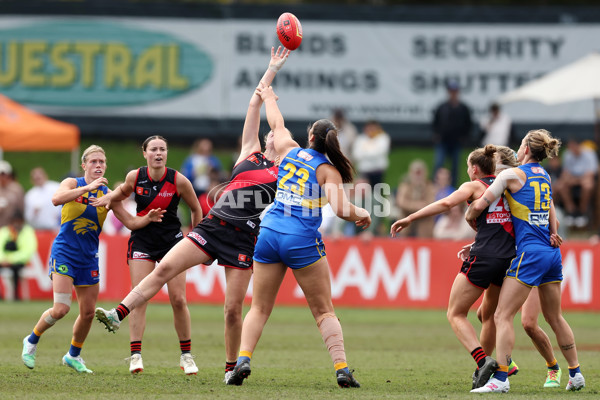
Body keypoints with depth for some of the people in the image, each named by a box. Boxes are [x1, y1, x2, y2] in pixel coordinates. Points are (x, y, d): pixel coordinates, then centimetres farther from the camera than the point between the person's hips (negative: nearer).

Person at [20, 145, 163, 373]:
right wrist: (88, 187, -34)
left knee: (88, 312, 7)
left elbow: (131, 222, 3)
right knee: (61, 309, -17)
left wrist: (148, 218, -17)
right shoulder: (73, 184, -6)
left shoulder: (107, 194, 4)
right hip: (64, 253, -5)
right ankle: (32, 341, 9)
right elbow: (56, 199, -28)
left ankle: (73, 355, 30)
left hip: (88, 258, 5)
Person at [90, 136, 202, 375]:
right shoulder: (135, 176, -7)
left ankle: (186, 356, 9)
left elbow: (196, 209, 3)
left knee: (178, 299, -5)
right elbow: (123, 191, 18)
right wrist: (109, 198, -2)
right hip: (142, 239, 1)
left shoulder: (178, 180, -12)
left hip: (172, 239, -1)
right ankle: (135, 355, -10)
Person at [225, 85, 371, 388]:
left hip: (269, 233, 3)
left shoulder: (289, 150, 10)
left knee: (260, 307, 8)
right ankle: (341, 368, -7)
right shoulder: (328, 170, -1)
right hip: (302, 239, -3)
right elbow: (341, 209, -13)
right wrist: (362, 214, 8)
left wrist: (268, 97, 49)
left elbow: (277, 125, 31)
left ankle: (242, 360, -11)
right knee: (323, 310, 3)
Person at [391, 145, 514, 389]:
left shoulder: (474, 186, 3)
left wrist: (410, 218, -13)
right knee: (490, 314, 23)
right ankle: (483, 369, 24)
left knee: (456, 314, 3)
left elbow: (446, 203, -13)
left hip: (484, 257, -6)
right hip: (509, 257, 6)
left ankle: (483, 361, -17)